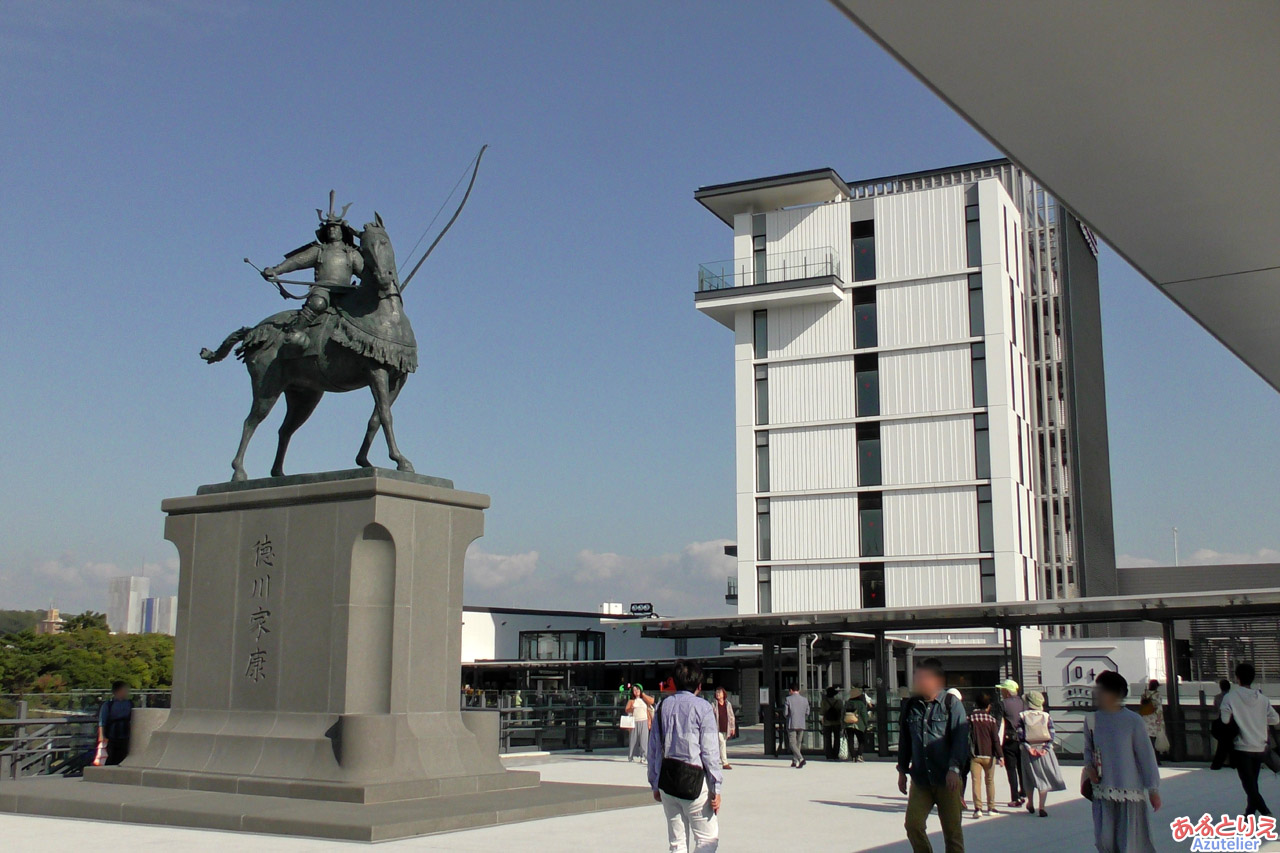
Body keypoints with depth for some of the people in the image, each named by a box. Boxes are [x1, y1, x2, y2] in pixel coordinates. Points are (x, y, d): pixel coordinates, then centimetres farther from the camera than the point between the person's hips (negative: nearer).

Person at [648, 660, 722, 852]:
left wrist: (655, 784, 18)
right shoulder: (702, 707, -6)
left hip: (666, 779, 5)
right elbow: (710, 751, -8)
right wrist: (715, 788, -4)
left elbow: (654, 749, 10)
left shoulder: (663, 706, 8)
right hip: (693, 779, -5)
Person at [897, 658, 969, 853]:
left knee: (952, 829, 4)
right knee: (913, 824, -5)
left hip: (947, 779, -3)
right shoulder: (910, 707, 9)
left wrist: (954, 768, -17)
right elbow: (904, 741, 17)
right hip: (920, 779, 3)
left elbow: (960, 738, -8)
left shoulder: (952, 705, -3)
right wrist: (902, 770, 16)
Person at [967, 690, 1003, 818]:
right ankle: (991, 807, 16)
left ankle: (978, 808, -13)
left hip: (975, 755, -1)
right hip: (989, 755, 1)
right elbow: (996, 739, -5)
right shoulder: (992, 719, -2)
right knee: (990, 781, 14)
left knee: (976, 781, -3)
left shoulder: (970, 718, -1)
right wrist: (1000, 755, -5)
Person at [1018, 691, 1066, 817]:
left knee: (1030, 779, 16)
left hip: (1029, 750, 1)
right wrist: (1046, 749, -8)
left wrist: (1029, 748, -9)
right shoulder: (1047, 716, 0)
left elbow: (1020, 735, -8)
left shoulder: (1022, 716, -1)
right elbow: (1051, 735, -5)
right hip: (1044, 750, -1)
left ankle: (1030, 804, 29)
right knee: (1044, 778, 3)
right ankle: (1041, 807, -5)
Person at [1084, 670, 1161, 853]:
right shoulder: (1092, 720, 0)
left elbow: (1146, 756, -7)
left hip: (1130, 791, -4)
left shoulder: (1133, 721, -12)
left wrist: (1153, 790, -5)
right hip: (1103, 792, 4)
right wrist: (1089, 766, -4)